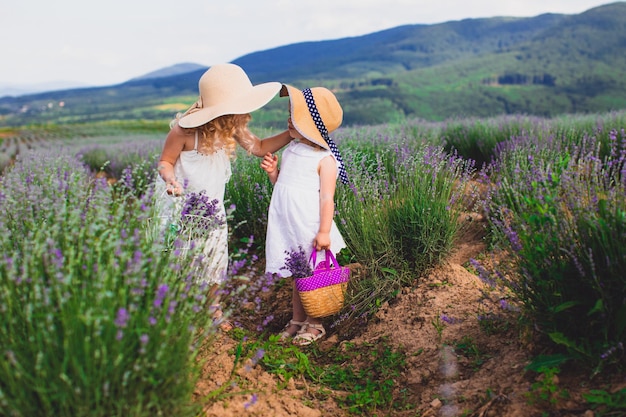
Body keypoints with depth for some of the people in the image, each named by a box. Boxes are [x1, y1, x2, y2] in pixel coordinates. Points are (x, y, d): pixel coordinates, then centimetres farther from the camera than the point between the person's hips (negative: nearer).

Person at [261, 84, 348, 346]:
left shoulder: (324, 159, -13)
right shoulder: (290, 151, 9)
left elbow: (327, 198, -15)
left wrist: (324, 231, -17)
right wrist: (272, 172, -2)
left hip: (310, 229, -6)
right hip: (288, 228, 7)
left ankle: (314, 324, 24)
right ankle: (297, 320, 32)